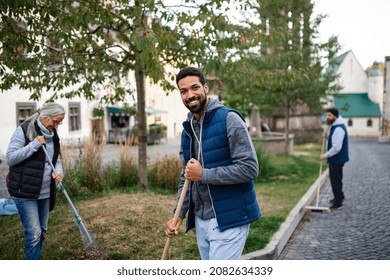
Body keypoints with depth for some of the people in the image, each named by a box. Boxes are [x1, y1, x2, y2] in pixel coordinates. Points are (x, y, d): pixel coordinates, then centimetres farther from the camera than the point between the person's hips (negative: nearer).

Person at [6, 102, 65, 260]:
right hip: (25, 192, -7)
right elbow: (10, 158, -13)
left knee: (42, 231, 14)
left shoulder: (52, 135, 9)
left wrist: (58, 171, -6)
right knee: (34, 233, -7)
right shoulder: (24, 130, -10)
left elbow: (57, 159, 16)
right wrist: (34, 145, -22)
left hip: (45, 192, 7)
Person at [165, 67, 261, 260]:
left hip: (228, 219, -7)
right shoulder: (187, 131, 10)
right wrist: (179, 215, 6)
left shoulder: (228, 119, -12)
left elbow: (249, 168, -19)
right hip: (200, 220, 7)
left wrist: (203, 174, -18)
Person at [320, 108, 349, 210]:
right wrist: (327, 136, 4)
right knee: (335, 178, 23)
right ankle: (339, 196, 40)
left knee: (335, 180, -4)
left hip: (337, 159, -11)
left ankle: (338, 203, 4)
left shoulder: (338, 129, -24)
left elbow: (337, 148, -28)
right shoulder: (335, 126, 10)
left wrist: (325, 155, -20)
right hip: (335, 158, 11)